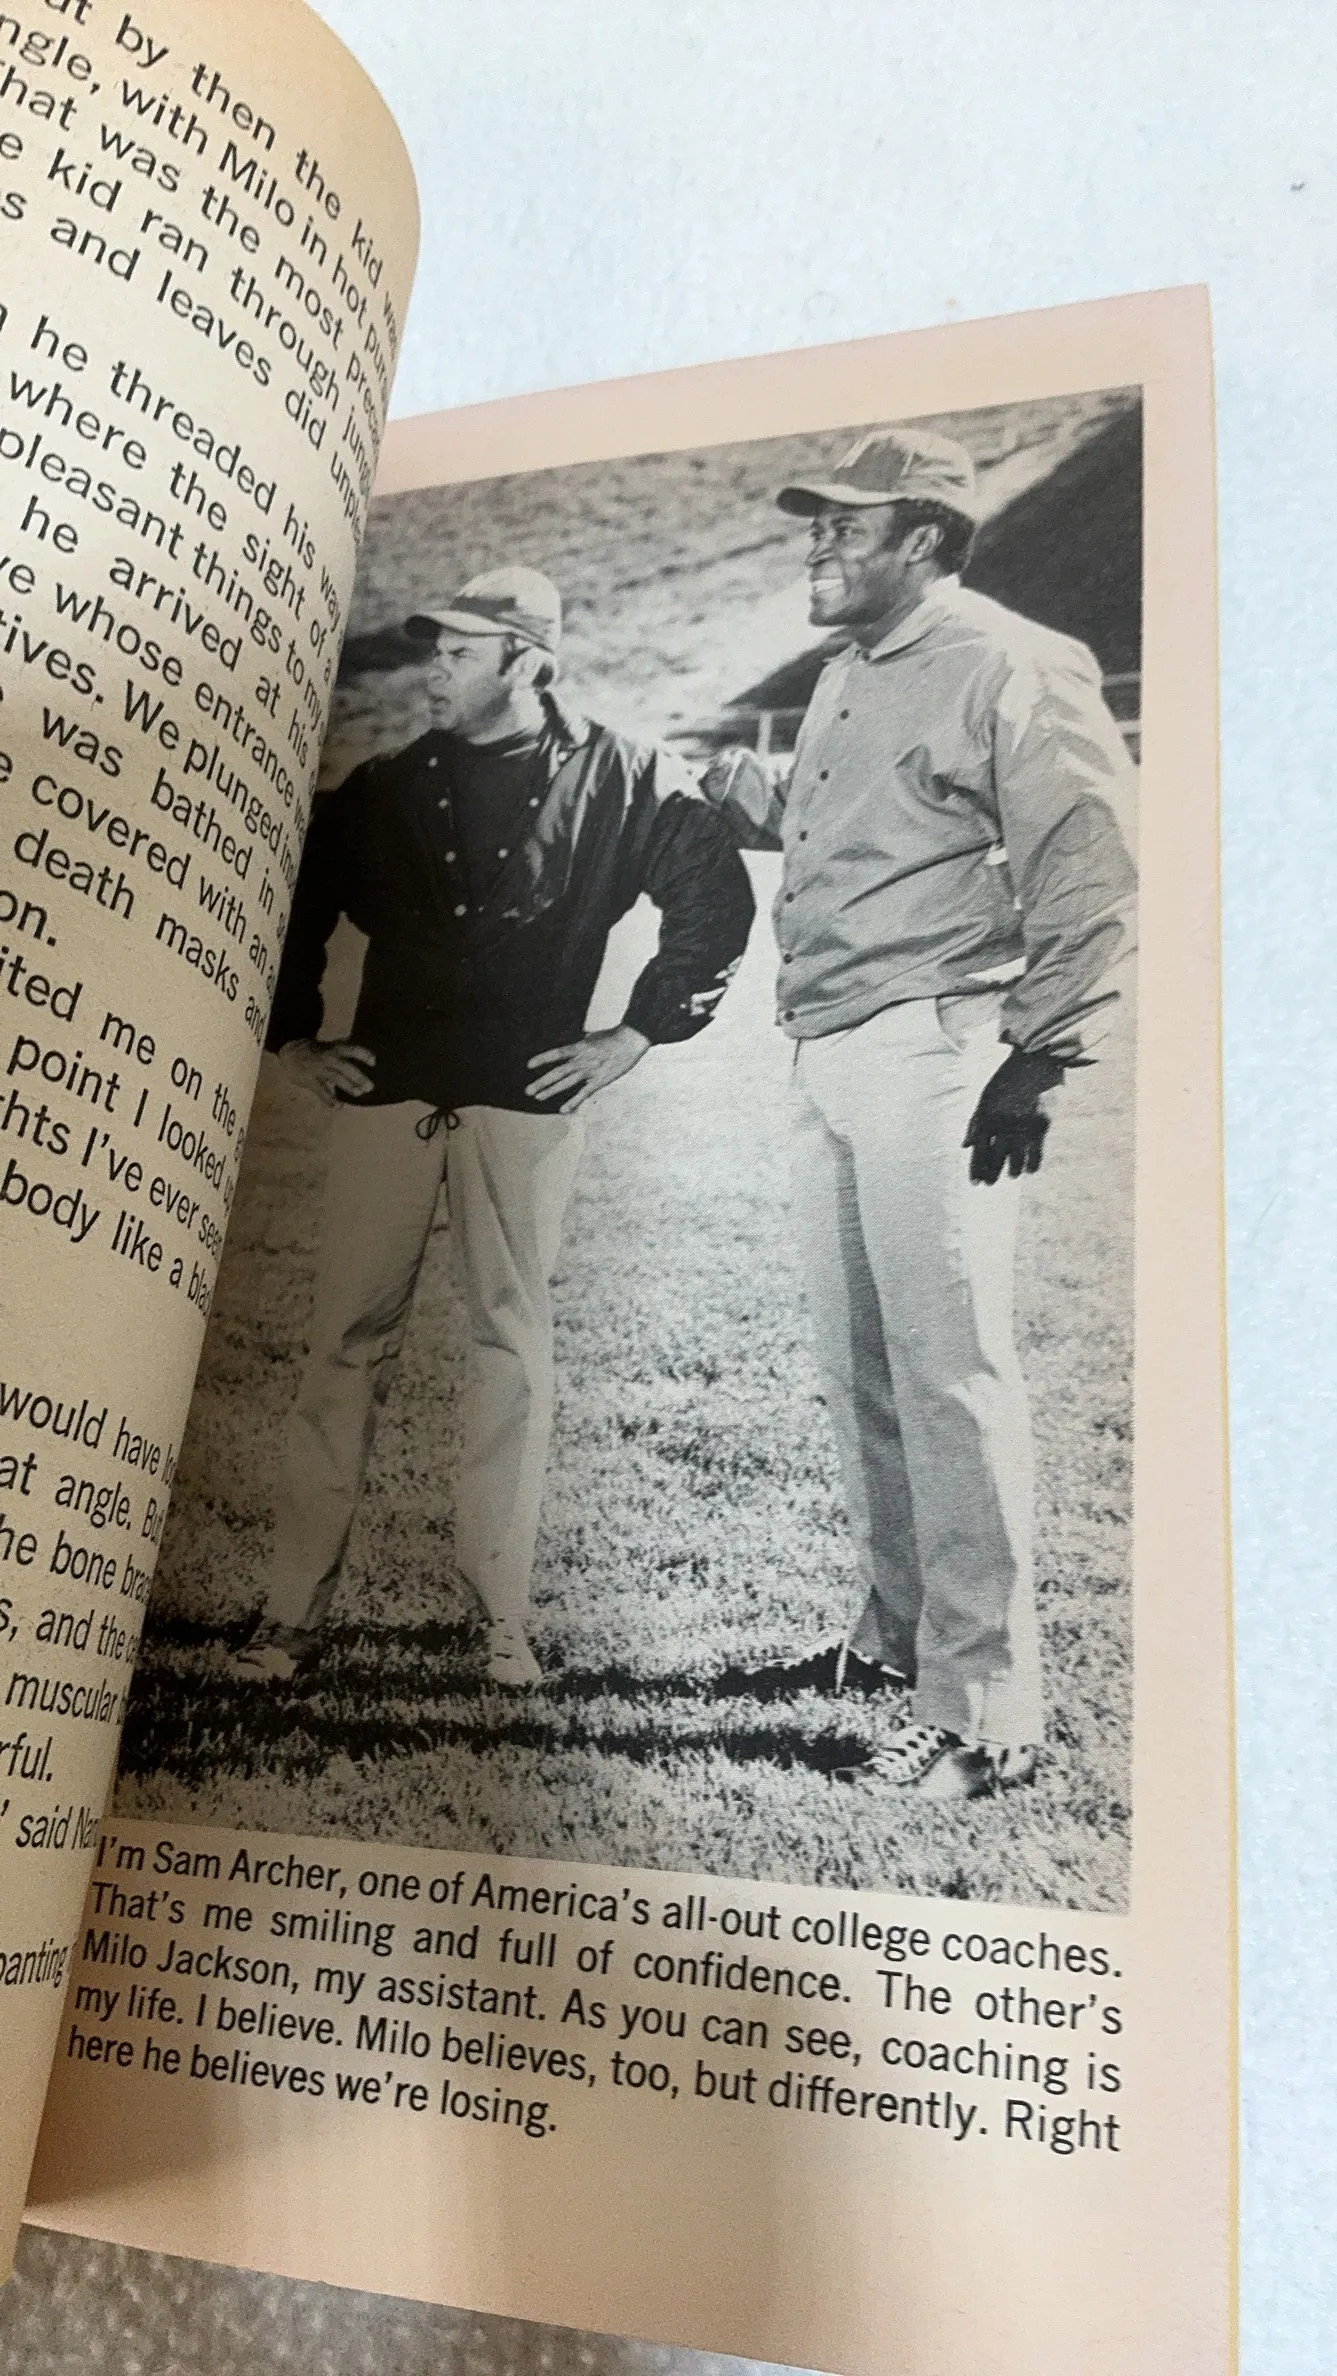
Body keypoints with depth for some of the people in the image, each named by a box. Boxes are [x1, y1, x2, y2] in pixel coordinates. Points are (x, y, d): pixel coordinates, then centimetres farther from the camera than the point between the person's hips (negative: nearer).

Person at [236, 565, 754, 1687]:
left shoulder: (620, 780, 4)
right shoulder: (386, 787, 14)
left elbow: (718, 897, 4)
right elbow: (296, 901, 22)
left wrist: (638, 1031, 0)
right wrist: (294, 1039, 16)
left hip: (527, 1090, -2)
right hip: (385, 1084, 3)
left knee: (512, 1340, 1)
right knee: (349, 1336, 1)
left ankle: (502, 1611, 9)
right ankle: (293, 1604, 8)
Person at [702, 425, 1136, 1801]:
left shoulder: (1013, 668, -5)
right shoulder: (840, 682, 23)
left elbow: (1088, 876, -12)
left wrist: (1036, 1060, -17)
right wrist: (743, 796, 12)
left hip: (933, 1053, -9)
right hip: (825, 1057, 9)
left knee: (948, 1376, -8)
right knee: (855, 1374, 14)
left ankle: (984, 1713, 2)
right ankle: (896, 1628, 31)